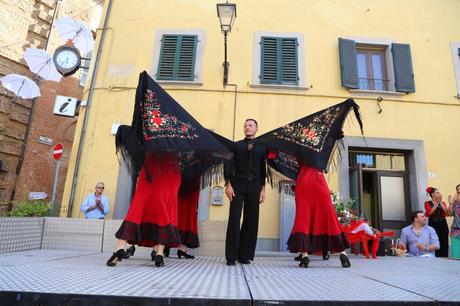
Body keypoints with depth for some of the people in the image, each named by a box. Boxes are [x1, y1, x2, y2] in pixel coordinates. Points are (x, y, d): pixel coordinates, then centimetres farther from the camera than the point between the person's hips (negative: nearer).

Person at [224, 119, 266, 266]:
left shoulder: (261, 148, 14)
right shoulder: (236, 145, 11)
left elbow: (263, 170, 11)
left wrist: (263, 188, 3)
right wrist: (228, 184, -6)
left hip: (254, 186, 2)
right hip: (237, 185, -1)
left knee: (251, 221, 2)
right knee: (234, 219, -6)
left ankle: (245, 256, 13)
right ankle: (231, 257, 1)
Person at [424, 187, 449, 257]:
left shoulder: (442, 203, 13)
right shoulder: (428, 203, 3)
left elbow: (446, 212, -4)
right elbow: (430, 212, -15)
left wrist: (440, 202, -10)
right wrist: (437, 203, -15)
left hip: (443, 225, 4)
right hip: (433, 225, -3)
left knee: (444, 244, 1)